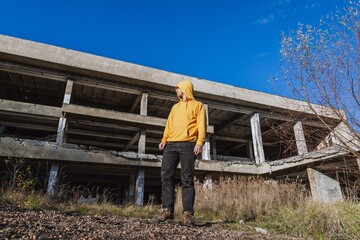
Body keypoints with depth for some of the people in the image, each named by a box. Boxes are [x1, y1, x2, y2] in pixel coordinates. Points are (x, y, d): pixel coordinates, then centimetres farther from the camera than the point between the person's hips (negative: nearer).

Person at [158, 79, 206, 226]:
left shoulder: (197, 105, 13)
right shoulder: (175, 107, 29)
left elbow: (201, 125, 0)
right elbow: (169, 125, 21)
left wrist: (200, 142, -15)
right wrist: (164, 140, 5)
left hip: (188, 145, -5)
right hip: (171, 145, 5)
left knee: (187, 179, -8)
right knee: (166, 176, -6)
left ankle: (187, 214, -8)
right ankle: (167, 210, -2)